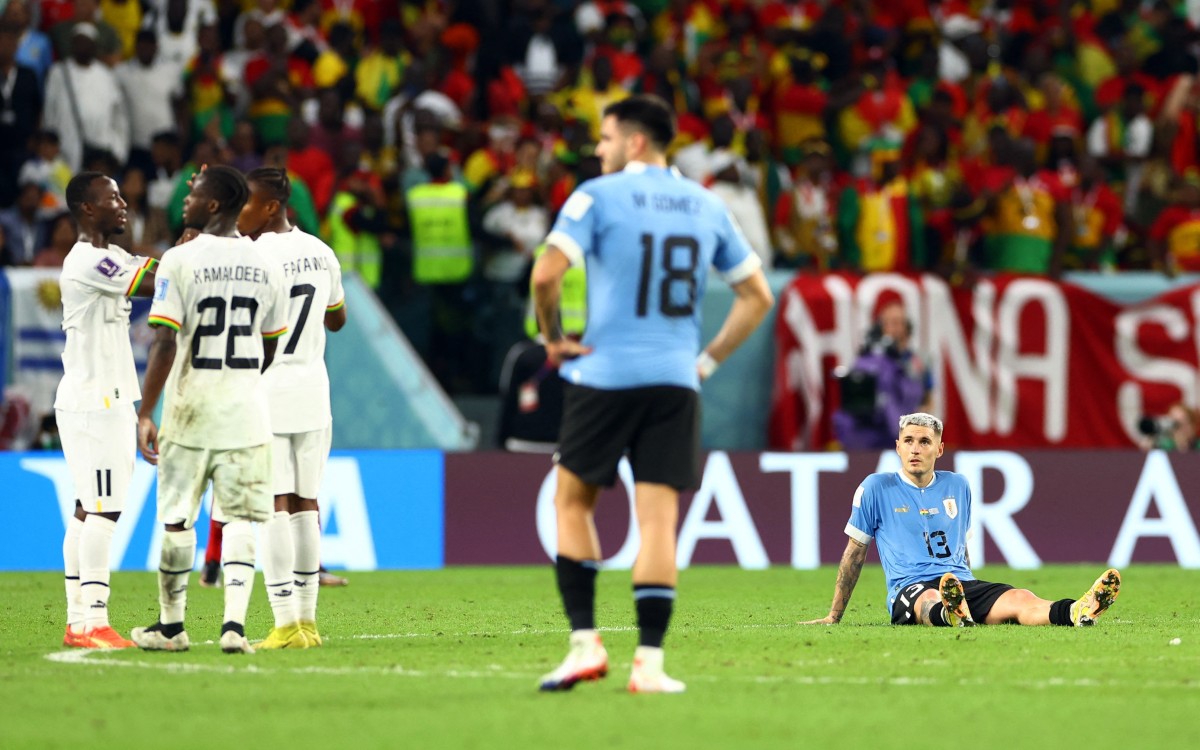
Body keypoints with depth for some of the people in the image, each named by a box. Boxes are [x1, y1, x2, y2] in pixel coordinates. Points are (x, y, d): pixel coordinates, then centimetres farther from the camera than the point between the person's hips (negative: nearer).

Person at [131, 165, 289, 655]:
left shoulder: (181, 260, -10)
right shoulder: (264, 266, 5)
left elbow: (165, 344, -14)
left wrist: (145, 413, -11)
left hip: (190, 406, -3)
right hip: (245, 410, 3)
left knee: (176, 520, 9)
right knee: (238, 518, 3)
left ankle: (171, 626, 19)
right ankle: (234, 622, -10)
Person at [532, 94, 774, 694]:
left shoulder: (598, 197, -4)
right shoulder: (706, 206, 11)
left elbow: (547, 272, -17)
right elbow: (756, 295, 15)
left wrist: (553, 338, -2)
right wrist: (707, 360, 15)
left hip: (604, 375, -3)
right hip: (675, 381, 3)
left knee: (573, 504, 12)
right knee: (659, 519, 1)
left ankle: (585, 642, 3)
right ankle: (650, 662, -6)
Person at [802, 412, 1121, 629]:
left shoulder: (957, 486, 20)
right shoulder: (876, 488, 7)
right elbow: (855, 553, 12)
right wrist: (834, 616, 14)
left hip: (963, 583, 4)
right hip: (909, 588, -4)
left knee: (1021, 599, -28)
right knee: (930, 600, -43)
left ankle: (1077, 612, -57)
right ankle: (951, 616, -79)